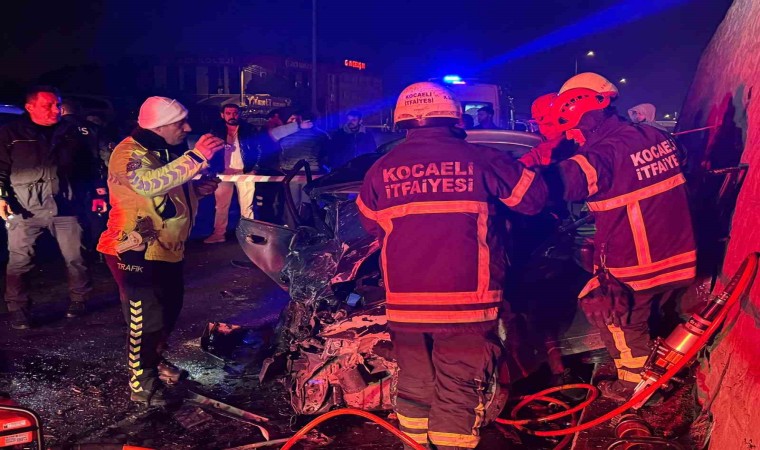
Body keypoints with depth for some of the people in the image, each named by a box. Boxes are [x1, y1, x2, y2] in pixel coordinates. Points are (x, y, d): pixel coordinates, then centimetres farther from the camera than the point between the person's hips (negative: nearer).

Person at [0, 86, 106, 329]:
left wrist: (96, 194, 9)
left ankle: (78, 301, 24)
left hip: (66, 207, 2)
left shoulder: (72, 134, 11)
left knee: (76, 258, 7)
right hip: (25, 208, -1)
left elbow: (89, 168, 16)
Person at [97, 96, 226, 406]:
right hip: (137, 252, -10)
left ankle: (153, 361, 41)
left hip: (167, 250, 10)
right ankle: (141, 383, 13)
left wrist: (198, 189, 3)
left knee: (169, 310, 21)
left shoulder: (165, 153, 14)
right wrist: (196, 157, -42)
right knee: (147, 319, -4)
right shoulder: (129, 153, -18)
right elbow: (151, 183, -39)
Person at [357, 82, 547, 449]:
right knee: (458, 392, 7)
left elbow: (371, 226, 15)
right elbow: (532, 197, 4)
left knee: (414, 388, 19)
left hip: (405, 302, 3)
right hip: (465, 301, -3)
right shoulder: (478, 159, -5)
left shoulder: (381, 170, 2)